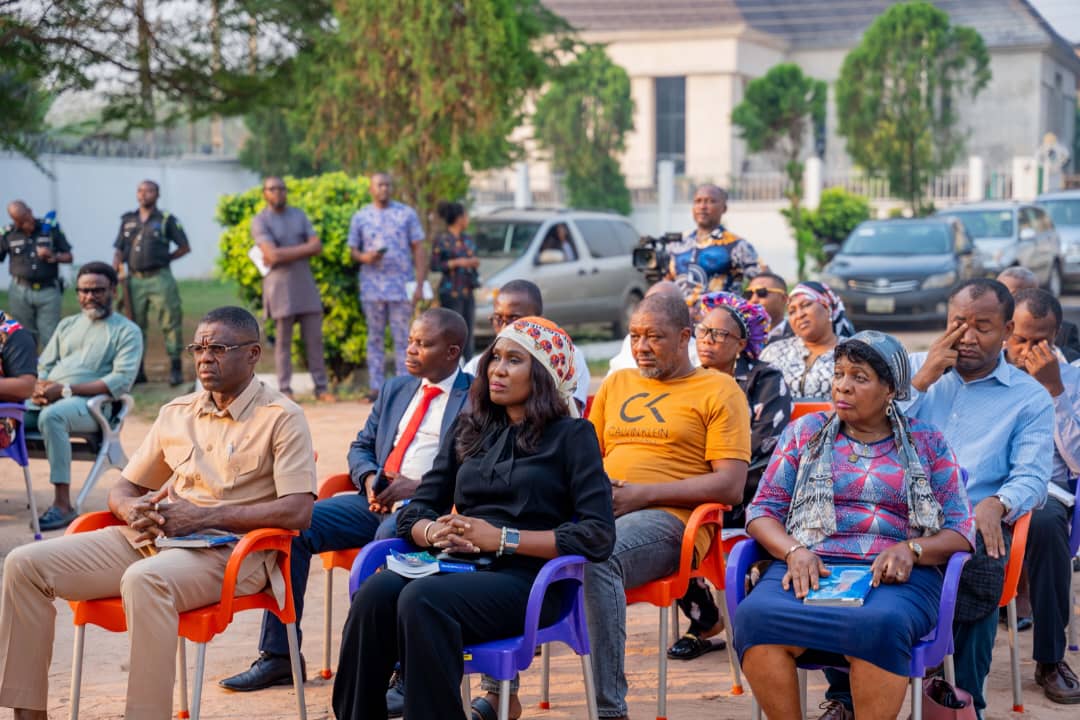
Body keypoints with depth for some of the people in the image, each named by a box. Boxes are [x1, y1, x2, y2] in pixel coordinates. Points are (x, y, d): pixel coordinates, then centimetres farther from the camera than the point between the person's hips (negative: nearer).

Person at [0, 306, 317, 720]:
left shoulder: (282, 418, -1)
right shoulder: (176, 413, 18)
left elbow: (299, 512, -13)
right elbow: (122, 489, 23)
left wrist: (204, 516, -17)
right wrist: (134, 510, -3)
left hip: (231, 550, -7)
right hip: (154, 539, 7)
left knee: (145, 580, -40)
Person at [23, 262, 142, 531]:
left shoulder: (127, 331, 7)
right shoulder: (67, 325, 27)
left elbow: (121, 380, -7)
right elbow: (43, 365, 23)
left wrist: (66, 390, -15)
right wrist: (39, 387, -4)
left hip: (88, 404, -6)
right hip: (46, 400, 6)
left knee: (51, 415, -38)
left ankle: (63, 504, -37)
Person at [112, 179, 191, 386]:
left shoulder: (166, 220, 3)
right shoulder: (128, 220, 14)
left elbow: (185, 247, 6)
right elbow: (119, 250, 15)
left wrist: (165, 259, 0)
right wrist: (116, 268, -3)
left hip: (159, 278, -4)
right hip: (135, 279, 4)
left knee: (170, 323, -7)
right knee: (136, 326, 6)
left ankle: (176, 368, -2)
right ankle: (137, 369, 13)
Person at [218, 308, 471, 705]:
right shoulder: (396, 388, 22)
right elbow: (361, 447, 26)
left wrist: (419, 486, -19)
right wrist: (369, 479, 2)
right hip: (377, 501, 7)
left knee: (391, 535, -40)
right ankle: (277, 656, -7)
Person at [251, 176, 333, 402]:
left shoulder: (299, 215, 12)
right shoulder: (260, 221, -3)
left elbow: (317, 247, 1)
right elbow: (273, 255, -17)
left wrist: (285, 254, -9)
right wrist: (303, 250, -9)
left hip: (306, 284, 4)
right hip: (280, 287, -4)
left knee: (314, 339, 4)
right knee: (283, 341, 0)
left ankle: (321, 387, 9)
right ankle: (285, 390, 5)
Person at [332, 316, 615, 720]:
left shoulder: (572, 435, 5)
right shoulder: (468, 431, 21)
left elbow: (598, 536, -7)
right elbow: (414, 513, 18)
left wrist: (502, 539, -13)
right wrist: (435, 532, -7)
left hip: (525, 579, -5)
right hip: (455, 566, 5)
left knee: (422, 599, -34)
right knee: (376, 592, -29)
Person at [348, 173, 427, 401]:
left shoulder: (407, 213, 5)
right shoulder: (360, 217, 8)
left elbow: (418, 249, 4)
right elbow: (353, 250, 11)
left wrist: (420, 284, -4)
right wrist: (365, 257, -13)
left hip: (401, 286, -1)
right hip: (372, 286, 1)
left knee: (402, 337, -1)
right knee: (375, 337, 4)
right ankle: (375, 386, 7)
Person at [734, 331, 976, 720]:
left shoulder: (926, 443, 16)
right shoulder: (805, 432, 20)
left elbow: (961, 531, 10)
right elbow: (762, 511, 13)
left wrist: (912, 549, -12)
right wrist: (795, 551, -9)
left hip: (897, 577, -1)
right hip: (810, 568, 1)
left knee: (881, 626, -39)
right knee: (754, 616, -34)